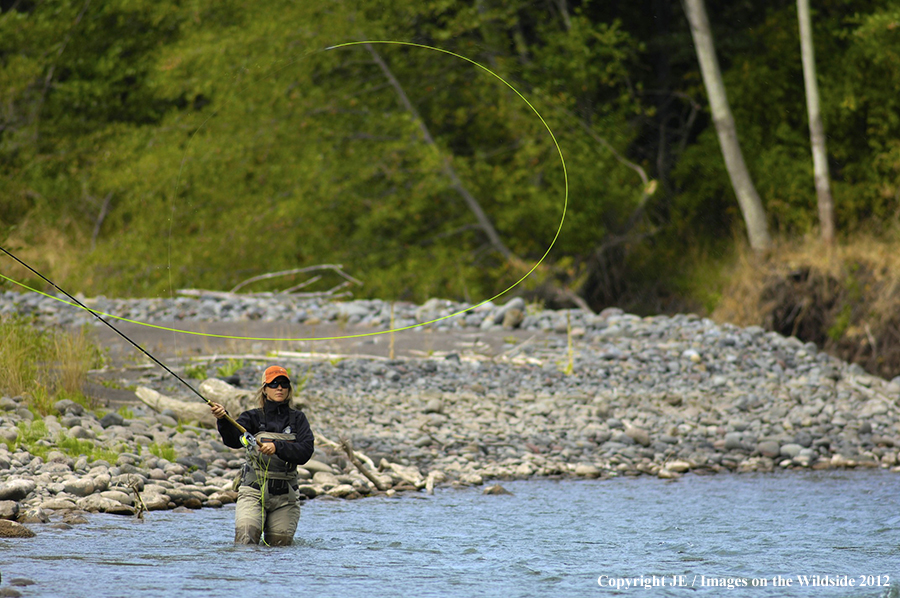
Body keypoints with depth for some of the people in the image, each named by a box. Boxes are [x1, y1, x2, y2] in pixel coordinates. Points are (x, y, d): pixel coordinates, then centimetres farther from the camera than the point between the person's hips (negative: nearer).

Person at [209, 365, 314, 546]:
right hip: (254, 491, -2)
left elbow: (305, 451, -8)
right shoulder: (254, 417, 3)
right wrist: (223, 420, -36)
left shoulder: (297, 419, 7)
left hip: (284, 496, 2)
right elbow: (234, 440, -16)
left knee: (280, 544, 1)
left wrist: (277, 447, -24)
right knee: (246, 532, -23)